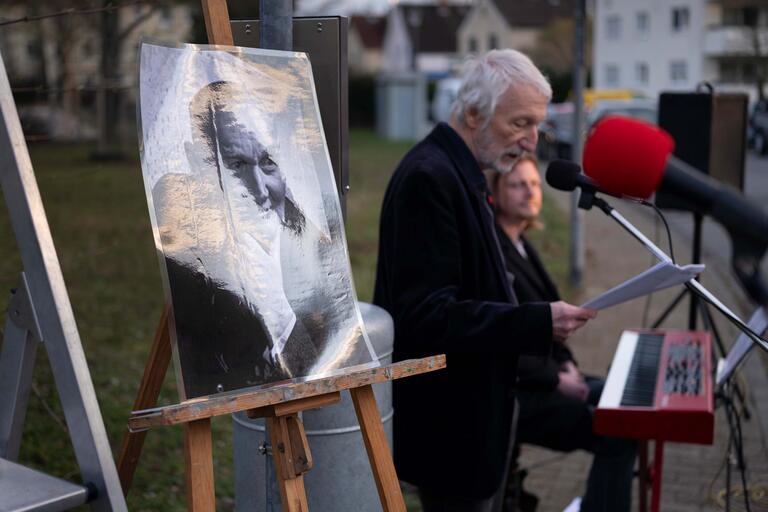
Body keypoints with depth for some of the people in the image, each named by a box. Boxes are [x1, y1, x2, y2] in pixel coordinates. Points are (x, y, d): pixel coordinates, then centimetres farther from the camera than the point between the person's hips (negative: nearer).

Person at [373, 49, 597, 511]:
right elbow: (426, 314, -27)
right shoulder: (429, 178, -21)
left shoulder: (458, 172, 10)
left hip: (475, 409, 10)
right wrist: (537, 322, -28)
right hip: (451, 421, -10)